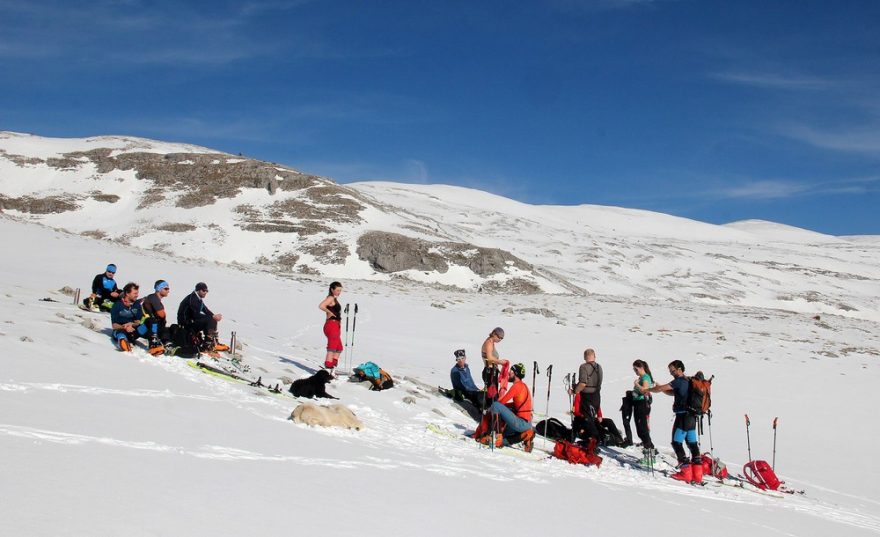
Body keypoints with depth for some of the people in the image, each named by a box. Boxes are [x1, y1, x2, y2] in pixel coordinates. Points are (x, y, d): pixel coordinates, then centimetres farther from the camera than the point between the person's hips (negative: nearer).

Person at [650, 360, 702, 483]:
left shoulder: (679, 381, -12)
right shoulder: (688, 382, 16)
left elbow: (660, 388, -14)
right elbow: (673, 393, 24)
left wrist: (648, 390, 3)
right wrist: (660, 388, 9)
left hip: (682, 416, -9)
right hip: (691, 416, 9)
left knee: (676, 442, -3)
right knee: (692, 443, 9)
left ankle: (686, 471, -7)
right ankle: (697, 474, 9)